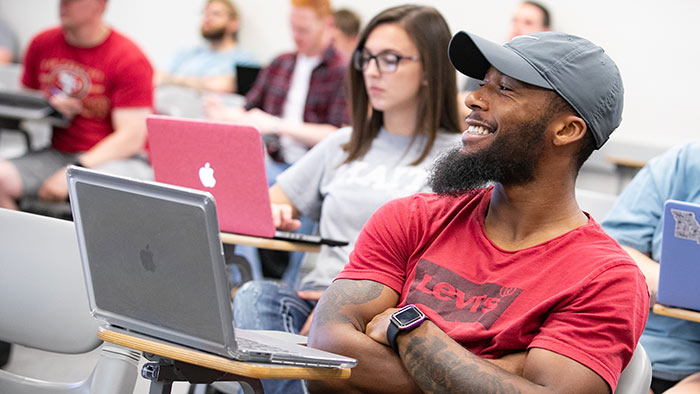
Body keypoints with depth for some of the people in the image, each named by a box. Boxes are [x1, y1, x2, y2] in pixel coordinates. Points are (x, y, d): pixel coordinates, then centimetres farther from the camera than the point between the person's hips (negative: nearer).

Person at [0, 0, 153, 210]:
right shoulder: (42, 44, 8)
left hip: (119, 159, -5)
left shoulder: (130, 59, -9)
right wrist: (48, 106, -4)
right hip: (58, 153, 5)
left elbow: (132, 138, -15)